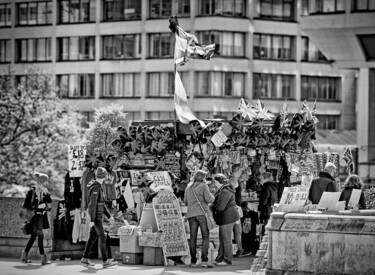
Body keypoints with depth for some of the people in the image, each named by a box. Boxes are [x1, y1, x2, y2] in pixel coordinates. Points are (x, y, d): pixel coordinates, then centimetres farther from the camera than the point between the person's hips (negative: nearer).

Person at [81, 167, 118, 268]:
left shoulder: (98, 187, 12)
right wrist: (92, 220, -24)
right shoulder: (95, 187, -20)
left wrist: (109, 216, 18)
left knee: (93, 237, 13)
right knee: (102, 237, -10)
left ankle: (85, 258, 20)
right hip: (96, 216, -9)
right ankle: (105, 261, -12)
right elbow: (92, 204, -23)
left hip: (98, 215, 9)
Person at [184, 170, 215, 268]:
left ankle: (193, 262, 1)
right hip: (203, 213, -5)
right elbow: (209, 199, -8)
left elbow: (186, 202, 20)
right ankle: (204, 261, -12)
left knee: (193, 238, 4)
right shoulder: (203, 186, -2)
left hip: (191, 214, 5)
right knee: (205, 237, -3)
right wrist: (212, 197, 13)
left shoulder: (189, 187, 15)